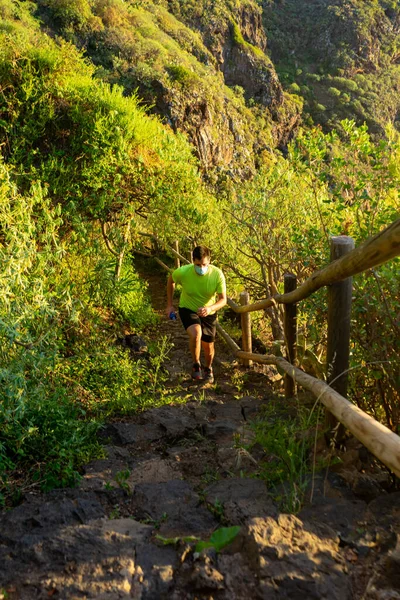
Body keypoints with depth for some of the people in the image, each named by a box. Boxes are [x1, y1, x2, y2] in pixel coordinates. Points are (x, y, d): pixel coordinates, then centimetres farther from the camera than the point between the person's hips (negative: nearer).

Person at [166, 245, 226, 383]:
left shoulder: (217, 274, -25)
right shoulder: (183, 272, -25)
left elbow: (223, 299, -20)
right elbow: (171, 280, -2)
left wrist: (210, 308, -41)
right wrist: (169, 304, 0)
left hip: (208, 313, 2)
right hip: (188, 309, -1)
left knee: (208, 346, 11)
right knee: (195, 334, -31)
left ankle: (208, 369, 45)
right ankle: (196, 365, -4)